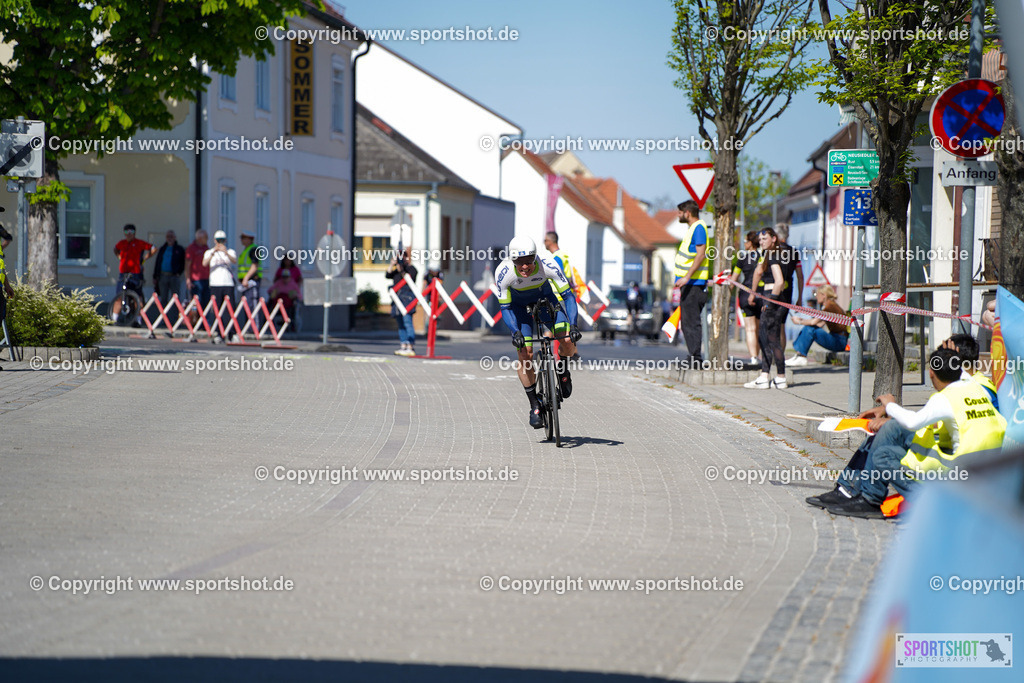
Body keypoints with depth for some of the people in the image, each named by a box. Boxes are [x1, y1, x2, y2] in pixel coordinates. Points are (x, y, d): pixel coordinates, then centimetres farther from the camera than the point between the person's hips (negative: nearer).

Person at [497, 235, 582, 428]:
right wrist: (515, 332, -39)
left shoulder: (548, 266, -34)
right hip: (518, 305, -1)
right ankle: (534, 406, -1)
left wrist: (573, 325, -39)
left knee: (568, 339, -22)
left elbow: (568, 296, -27)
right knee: (525, 354, -15)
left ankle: (563, 371, 11)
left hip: (544, 298, 1)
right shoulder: (504, 272, -34)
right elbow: (505, 308, -24)